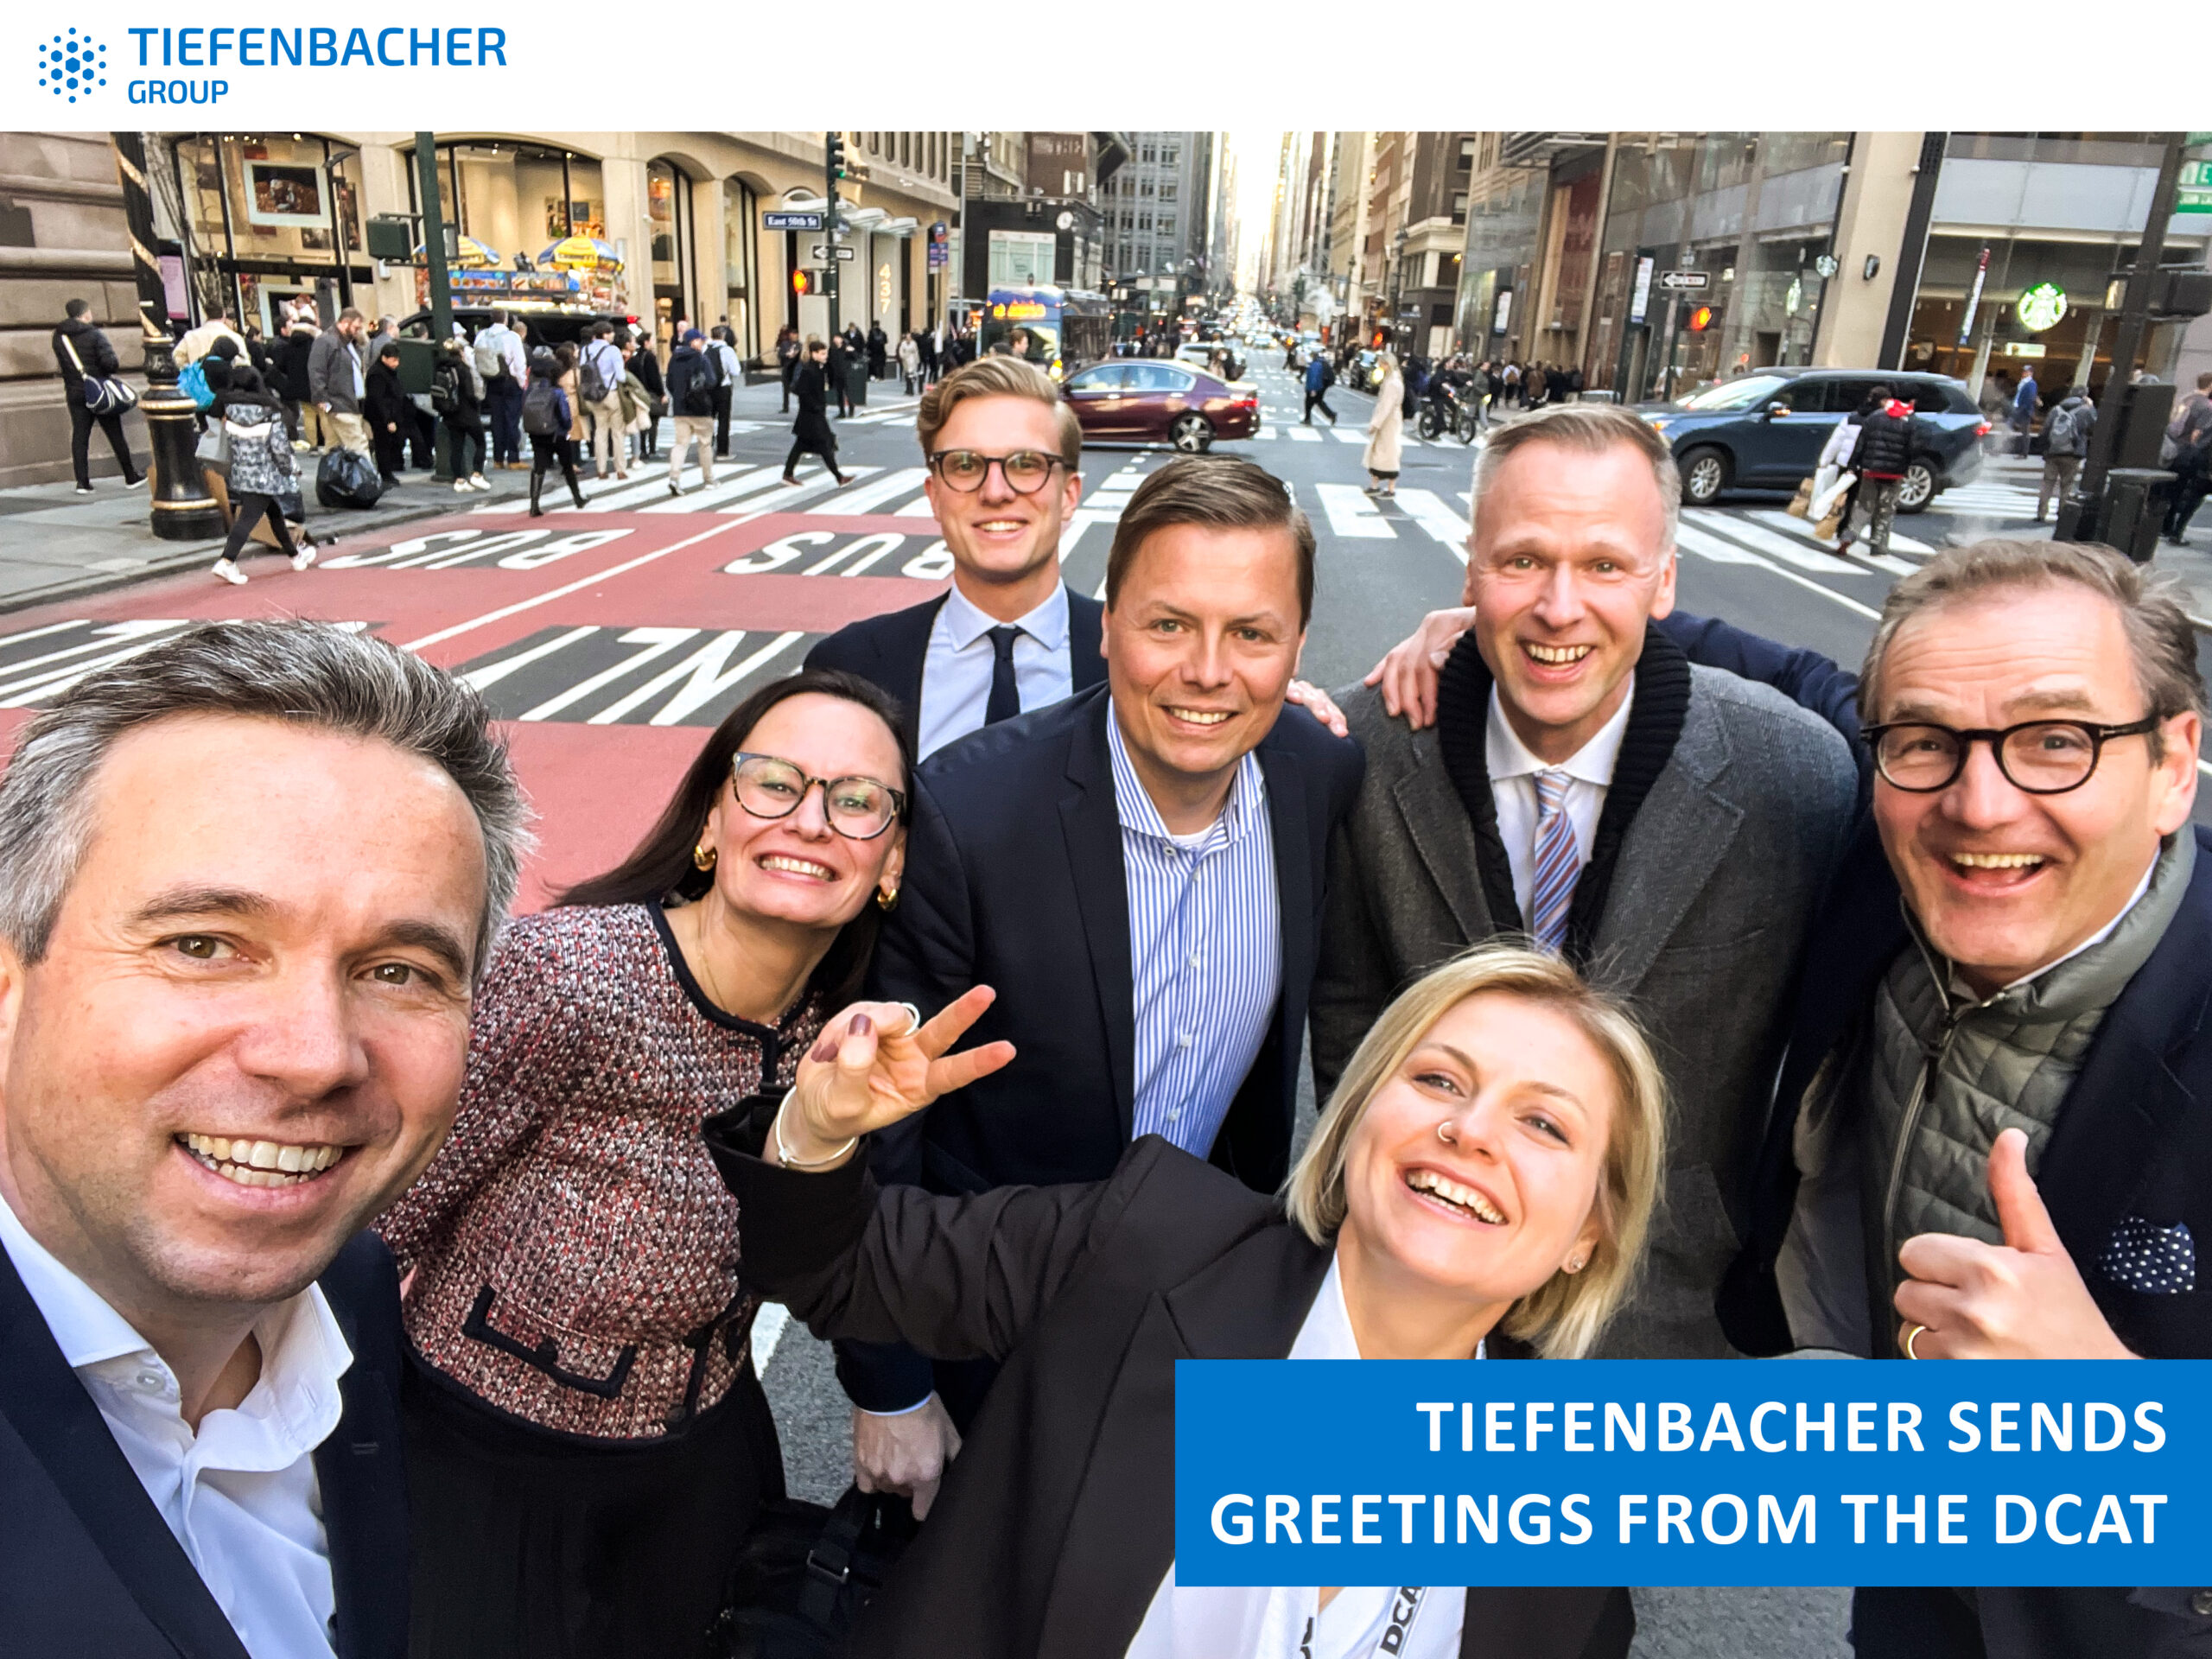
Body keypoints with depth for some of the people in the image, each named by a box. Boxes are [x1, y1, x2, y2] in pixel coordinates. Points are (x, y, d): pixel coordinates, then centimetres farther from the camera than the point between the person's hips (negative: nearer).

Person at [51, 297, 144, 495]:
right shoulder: (94, 334, -10)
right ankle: (131, 477, 13)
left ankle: (82, 481, -2)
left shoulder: (58, 337, 6)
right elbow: (109, 362, -19)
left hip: (74, 394, 4)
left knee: (79, 436, 4)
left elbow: (61, 364, 12)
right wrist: (116, 368, 0)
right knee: (115, 434, 6)